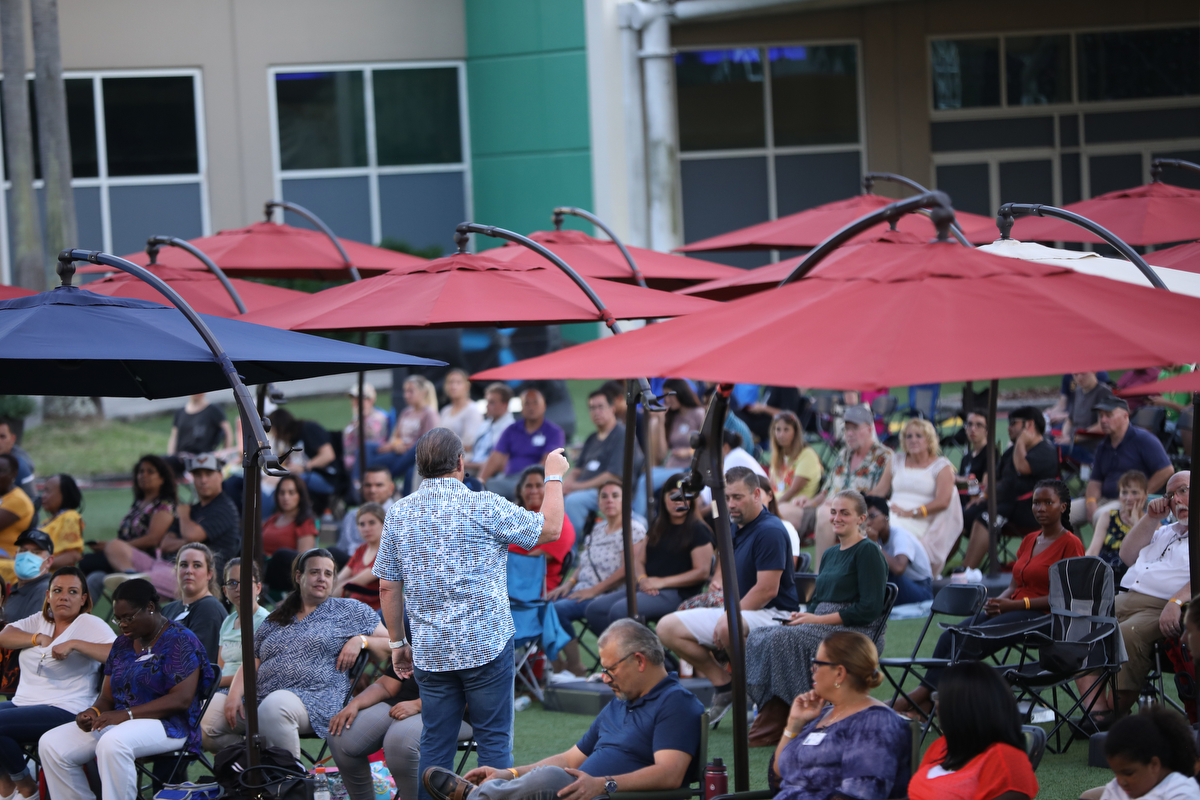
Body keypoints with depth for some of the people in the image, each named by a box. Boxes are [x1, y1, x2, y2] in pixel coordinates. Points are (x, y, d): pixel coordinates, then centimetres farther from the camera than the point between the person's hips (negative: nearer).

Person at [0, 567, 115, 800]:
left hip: (65, 711, -7)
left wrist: (74, 644, -22)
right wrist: (39, 638, -2)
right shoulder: (40, 621, 20)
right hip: (22, 702, 7)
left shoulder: (89, 624, -1)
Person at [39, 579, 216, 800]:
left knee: (112, 744, -39)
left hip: (168, 725, -8)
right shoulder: (122, 644, 17)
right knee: (51, 744, -10)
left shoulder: (180, 641, -7)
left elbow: (181, 699, -17)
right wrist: (94, 712, -9)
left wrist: (127, 714, -23)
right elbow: (107, 697, 17)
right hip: (120, 723, 8)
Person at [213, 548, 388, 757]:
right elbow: (250, 664, 17)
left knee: (275, 705, -39)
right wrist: (235, 695, 0)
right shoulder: (274, 620, 23)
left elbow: (389, 645, 13)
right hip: (262, 699, 5)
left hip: (315, 701, -5)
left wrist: (361, 640, -6)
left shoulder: (349, 611, 15)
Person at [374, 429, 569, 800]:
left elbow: (387, 587, 9)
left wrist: (397, 643, 18)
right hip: (485, 643, -4)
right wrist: (554, 476, 13)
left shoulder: (398, 514, 6)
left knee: (435, 743, 8)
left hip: (430, 651, 4)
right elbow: (549, 529, -1)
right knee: (494, 739, 2)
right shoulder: (483, 506, -9)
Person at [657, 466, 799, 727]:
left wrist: (729, 618, -17)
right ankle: (723, 685, 1)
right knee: (668, 627, -1)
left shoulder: (769, 531, -16)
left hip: (773, 614, -9)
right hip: (737, 610, 9)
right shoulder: (732, 528, 12)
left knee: (728, 629, -43)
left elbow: (767, 590, -21)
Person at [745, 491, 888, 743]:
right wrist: (803, 615, 0)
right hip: (824, 628, 8)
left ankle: (772, 728, -27)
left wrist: (818, 619, -14)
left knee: (782, 638, -29)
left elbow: (870, 608, -14)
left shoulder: (868, 552, -5)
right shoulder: (830, 554, 21)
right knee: (758, 636, -15)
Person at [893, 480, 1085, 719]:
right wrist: (997, 602, -5)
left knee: (974, 638, -26)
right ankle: (924, 700, -24)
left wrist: (1015, 604, -17)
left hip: (1042, 616, -8)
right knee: (950, 637, -15)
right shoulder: (1029, 541, 19)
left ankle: (926, 692, -22)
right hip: (1013, 607, 8)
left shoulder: (1070, 544, -5)